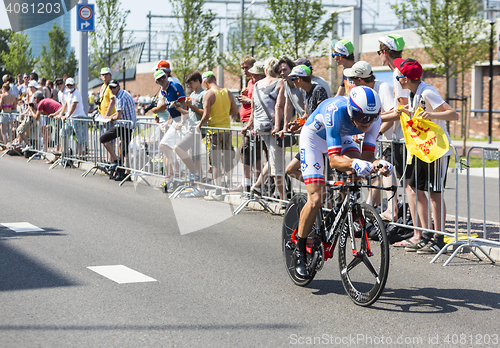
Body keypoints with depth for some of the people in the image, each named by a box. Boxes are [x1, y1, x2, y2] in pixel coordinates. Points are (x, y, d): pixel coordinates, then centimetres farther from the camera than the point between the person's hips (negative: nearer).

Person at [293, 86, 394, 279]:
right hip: (314, 137, -5)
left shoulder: (373, 119, -26)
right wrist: (354, 163, -64)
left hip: (341, 136, 5)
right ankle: (299, 251, 2)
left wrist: (377, 163, -47)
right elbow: (333, 160, -44)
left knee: (358, 169, -26)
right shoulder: (336, 111, -41)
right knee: (316, 199, -14)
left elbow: (367, 156, -24)